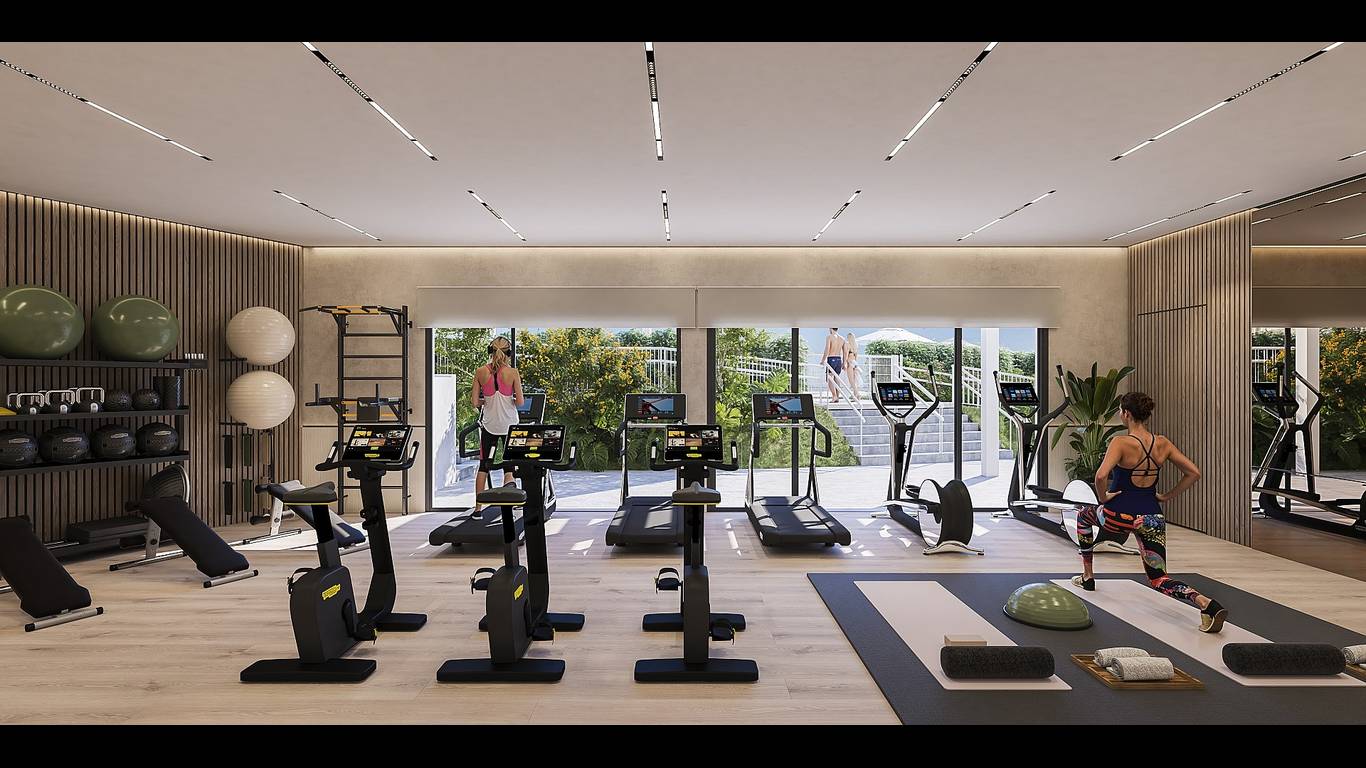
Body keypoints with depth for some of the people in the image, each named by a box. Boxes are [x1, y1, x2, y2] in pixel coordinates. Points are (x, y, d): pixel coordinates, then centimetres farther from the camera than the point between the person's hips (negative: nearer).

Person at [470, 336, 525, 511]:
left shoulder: (480, 372, -5)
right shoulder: (512, 372, -11)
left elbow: (474, 402, -5)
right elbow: (520, 402, -11)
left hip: (489, 424, 2)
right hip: (509, 424, -2)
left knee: (484, 465, 11)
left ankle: (478, 508, 12)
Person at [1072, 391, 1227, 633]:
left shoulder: (1121, 442, -16)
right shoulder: (1162, 443, 3)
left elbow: (1101, 476, -30)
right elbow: (1194, 473, 7)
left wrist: (1103, 497, -12)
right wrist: (1168, 496, 11)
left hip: (1119, 515, -5)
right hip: (1152, 517, 5)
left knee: (1084, 515, 30)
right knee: (1159, 579, 13)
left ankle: (1087, 576, 35)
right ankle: (1205, 603, -17)